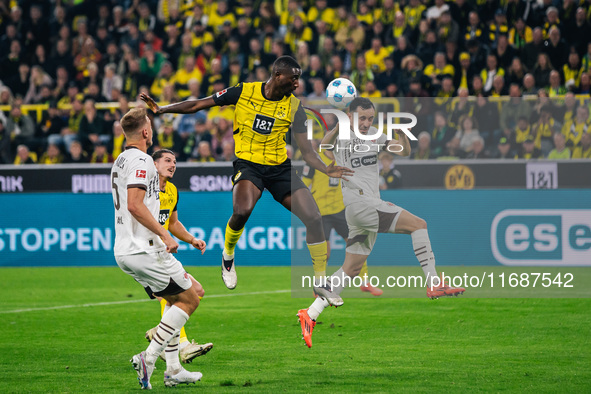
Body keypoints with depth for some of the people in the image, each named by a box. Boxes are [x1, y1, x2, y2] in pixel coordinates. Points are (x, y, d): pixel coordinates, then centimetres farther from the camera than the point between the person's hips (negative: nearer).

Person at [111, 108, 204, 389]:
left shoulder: (120, 161, 17)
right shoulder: (140, 160, -14)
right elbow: (134, 205, -25)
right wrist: (164, 234, -20)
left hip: (124, 250, 10)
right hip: (143, 250, -10)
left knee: (177, 299, 18)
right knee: (190, 297, -1)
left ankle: (173, 369, 15)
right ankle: (148, 358, -9)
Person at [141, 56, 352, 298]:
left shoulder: (294, 107, 0)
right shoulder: (244, 92, -5)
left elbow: (306, 151, 3)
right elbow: (198, 105, 1)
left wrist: (326, 170, -15)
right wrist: (161, 109, -3)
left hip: (280, 167, 3)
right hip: (248, 163, -3)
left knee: (313, 218, -11)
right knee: (243, 211, -32)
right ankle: (228, 255, 2)